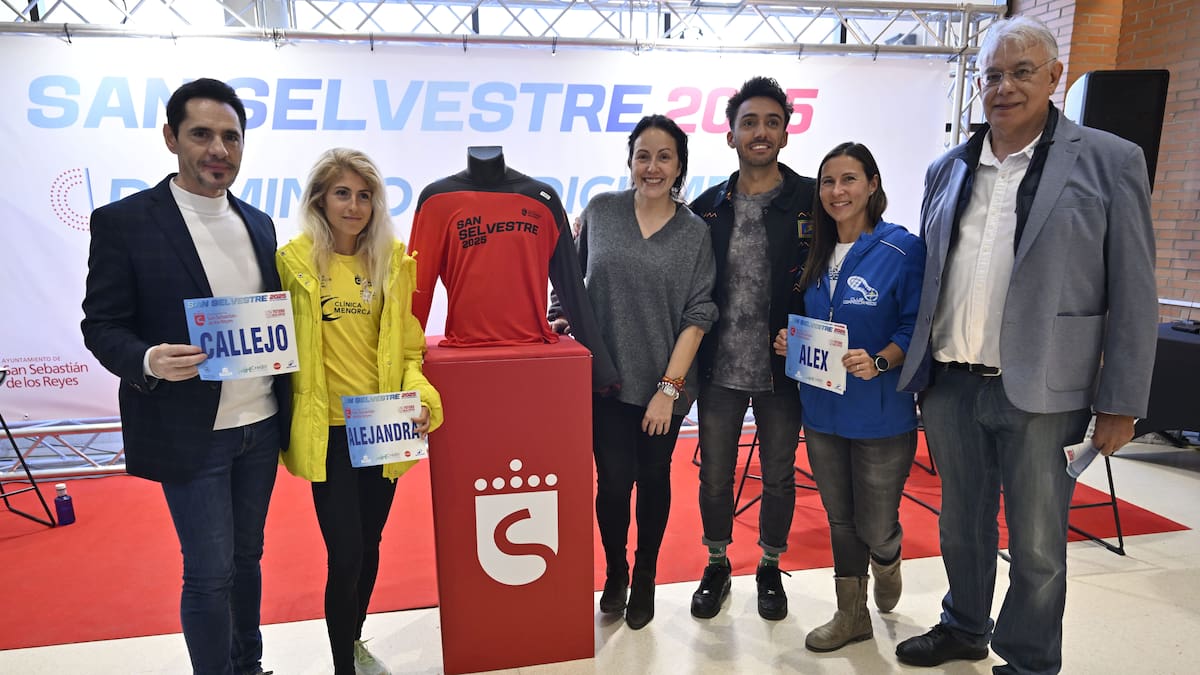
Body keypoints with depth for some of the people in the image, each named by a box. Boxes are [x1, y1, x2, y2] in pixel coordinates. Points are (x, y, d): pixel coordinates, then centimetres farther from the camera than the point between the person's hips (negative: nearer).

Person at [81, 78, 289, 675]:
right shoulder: (123, 222, -8)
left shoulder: (258, 223, 8)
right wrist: (148, 360, -27)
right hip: (189, 432, -5)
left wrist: (287, 406, 1)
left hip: (261, 425, 5)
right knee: (209, 573, 3)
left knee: (246, 557, 18)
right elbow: (102, 327, -7)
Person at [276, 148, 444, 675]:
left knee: (369, 543, 18)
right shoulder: (294, 261, -6)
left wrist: (419, 394, -10)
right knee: (345, 554, -1)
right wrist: (282, 428, -6)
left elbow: (407, 342, 5)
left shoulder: (393, 259, 2)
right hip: (328, 432, -3)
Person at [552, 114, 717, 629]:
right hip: (605, 379, 0)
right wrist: (563, 315, 2)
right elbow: (572, 272, 15)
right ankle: (614, 573, 31)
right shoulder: (600, 211, 1)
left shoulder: (695, 233, -2)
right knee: (613, 482, 3)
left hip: (663, 385, 0)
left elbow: (697, 315, -5)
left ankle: (645, 578, 37)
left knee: (653, 480, 13)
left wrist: (669, 388, -10)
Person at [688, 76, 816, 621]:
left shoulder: (811, 201, -5)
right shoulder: (707, 207, 1)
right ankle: (717, 565, 36)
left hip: (782, 370, -1)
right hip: (720, 370, 2)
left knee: (778, 476, 15)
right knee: (714, 477, 13)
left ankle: (770, 569, 37)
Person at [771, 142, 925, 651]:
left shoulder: (902, 249, -11)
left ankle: (887, 562, 44)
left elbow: (917, 327, -12)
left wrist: (878, 363, -27)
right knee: (840, 519, 16)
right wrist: (790, 341, -4)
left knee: (875, 527, 7)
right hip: (821, 410, 5)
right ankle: (851, 615, 34)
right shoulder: (817, 255, 8)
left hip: (881, 415, -5)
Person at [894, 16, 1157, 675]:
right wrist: (915, 364, 12)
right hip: (949, 385, 4)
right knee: (962, 524, 20)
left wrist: (1120, 403, -7)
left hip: (1041, 393, -4)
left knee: (1036, 547, 9)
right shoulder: (947, 170, 9)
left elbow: (1132, 295, -5)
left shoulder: (1110, 162, -3)